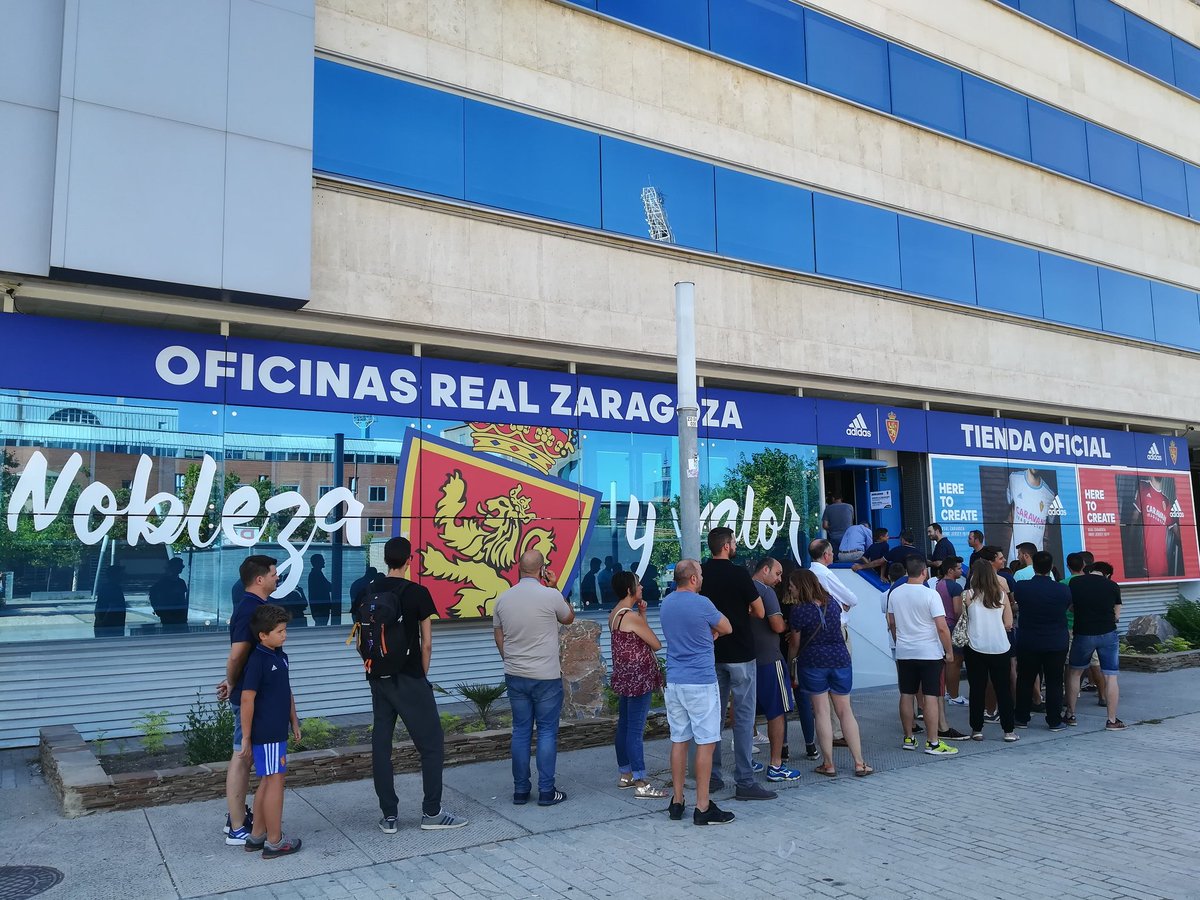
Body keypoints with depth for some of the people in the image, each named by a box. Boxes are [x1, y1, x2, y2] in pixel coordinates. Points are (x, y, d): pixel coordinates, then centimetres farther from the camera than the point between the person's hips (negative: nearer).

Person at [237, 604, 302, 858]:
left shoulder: (280, 657, 10)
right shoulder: (257, 661, -17)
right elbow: (247, 699, -18)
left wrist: (294, 722, 19)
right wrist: (246, 737, -16)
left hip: (277, 731, 9)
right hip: (266, 733, -9)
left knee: (267, 781, 16)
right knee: (275, 781, -2)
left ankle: (257, 835, 27)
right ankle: (274, 841, 7)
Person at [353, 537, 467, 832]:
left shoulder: (366, 593, 3)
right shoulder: (417, 592, -10)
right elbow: (426, 644, -8)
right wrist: (422, 674, 5)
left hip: (378, 679, 5)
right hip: (409, 680, -5)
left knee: (381, 744, 10)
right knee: (432, 742, 5)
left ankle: (389, 816, 14)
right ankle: (431, 812, 9)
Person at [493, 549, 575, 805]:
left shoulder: (503, 598, 1)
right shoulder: (550, 596, -13)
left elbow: (498, 636, 11)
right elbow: (569, 618, 6)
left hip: (515, 676, 4)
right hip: (546, 676, -4)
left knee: (521, 731, 11)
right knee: (547, 732, 5)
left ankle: (520, 790, 16)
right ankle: (546, 791, 8)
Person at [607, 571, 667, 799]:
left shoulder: (614, 614, 8)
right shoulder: (632, 616, -19)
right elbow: (657, 645, -12)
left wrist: (641, 614, 6)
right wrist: (643, 616, 5)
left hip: (624, 676, 10)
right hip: (638, 677, -10)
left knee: (624, 725, 16)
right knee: (636, 729, -7)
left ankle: (625, 774, 26)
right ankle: (641, 784, -2)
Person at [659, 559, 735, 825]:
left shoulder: (666, 603, 8)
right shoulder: (701, 604, -13)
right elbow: (727, 629, 1)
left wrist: (708, 633, 6)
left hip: (673, 682, 7)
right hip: (701, 682, -7)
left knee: (679, 740, 12)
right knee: (705, 743, 0)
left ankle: (676, 803, 18)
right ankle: (703, 808, 3)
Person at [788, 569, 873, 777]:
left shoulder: (799, 610, -10)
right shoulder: (832, 602, 5)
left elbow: (795, 644, -1)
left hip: (812, 662, -4)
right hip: (840, 659, 4)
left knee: (821, 712, 4)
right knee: (845, 711, 10)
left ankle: (829, 765, 8)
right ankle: (859, 763, 10)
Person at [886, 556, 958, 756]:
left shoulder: (894, 593, 2)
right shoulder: (930, 595, -13)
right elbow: (942, 627, -15)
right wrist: (949, 651, -4)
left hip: (904, 652, 5)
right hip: (930, 653, -5)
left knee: (906, 695, 10)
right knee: (931, 696, -1)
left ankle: (908, 738, 18)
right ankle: (933, 743, 1)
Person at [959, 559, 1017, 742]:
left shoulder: (967, 595, -5)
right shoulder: (1002, 594, 0)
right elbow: (1008, 624, 3)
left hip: (975, 649, -1)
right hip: (1000, 648, 1)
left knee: (977, 689, 7)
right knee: (1003, 689, 10)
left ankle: (977, 729, 12)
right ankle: (1009, 730, 13)